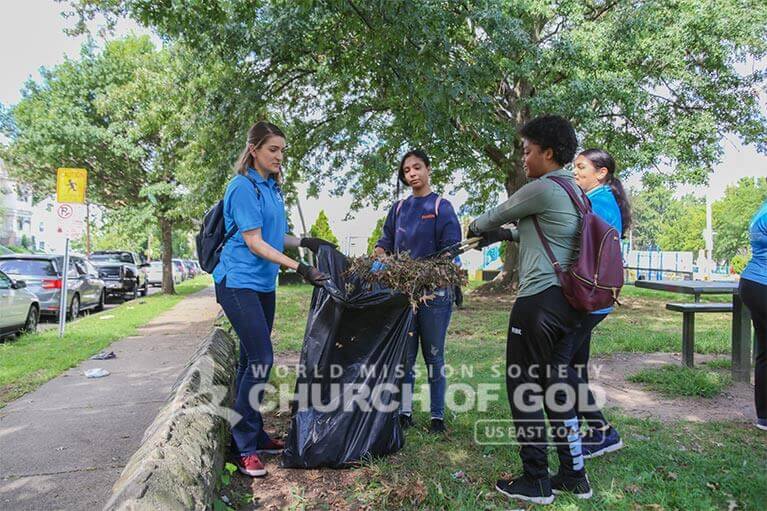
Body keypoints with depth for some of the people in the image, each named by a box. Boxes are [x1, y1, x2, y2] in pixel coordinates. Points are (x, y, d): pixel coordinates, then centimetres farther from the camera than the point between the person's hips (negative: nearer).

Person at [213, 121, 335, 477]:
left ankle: (254, 436, 23)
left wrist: (306, 242, 8)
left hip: (263, 283, 8)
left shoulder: (272, 187, 12)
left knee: (252, 361, 13)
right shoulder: (243, 187, -14)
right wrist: (298, 268, -25)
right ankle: (244, 447, 0)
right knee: (260, 360, -12)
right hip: (239, 282, -8)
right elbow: (254, 242, -19)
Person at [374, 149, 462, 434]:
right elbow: (386, 240, 12)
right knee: (404, 355, 9)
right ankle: (405, 413, 19)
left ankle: (438, 416, 16)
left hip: (434, 291, -4)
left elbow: (450, 251, -9)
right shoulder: (399, 208, 13)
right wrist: (380, 252, -11)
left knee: (433, 357, 5)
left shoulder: (441, 207, -1)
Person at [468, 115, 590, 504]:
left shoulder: (542, 189, -13)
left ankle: (535, 481, 12)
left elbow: (497, 214, 1)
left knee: (524, 389, 2)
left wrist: (475, 227, 21)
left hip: (538, 302, -9)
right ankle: (574, 475, 24)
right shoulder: (575, 192, 17)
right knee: (556, 387, 16)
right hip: (566, 301, 9)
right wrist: (505, 235, 26)